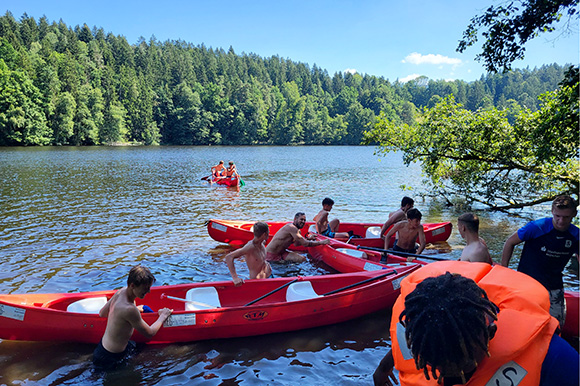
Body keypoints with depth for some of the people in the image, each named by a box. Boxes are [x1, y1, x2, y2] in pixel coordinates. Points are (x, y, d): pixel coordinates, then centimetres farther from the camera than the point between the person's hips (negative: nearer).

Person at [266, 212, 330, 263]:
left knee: (302, 259, 0)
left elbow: (296, 244, 20)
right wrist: (321, 242, -19)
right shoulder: (292, 228, -23)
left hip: (282, 252, 9)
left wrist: (308, 238, 6)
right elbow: (305, 244, -25)